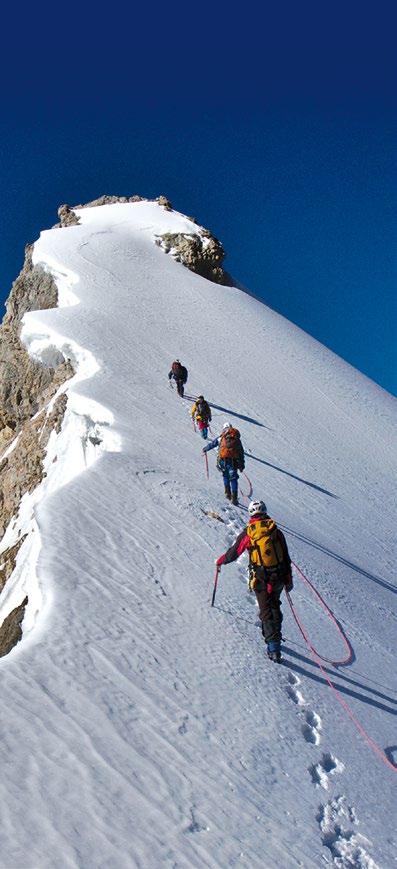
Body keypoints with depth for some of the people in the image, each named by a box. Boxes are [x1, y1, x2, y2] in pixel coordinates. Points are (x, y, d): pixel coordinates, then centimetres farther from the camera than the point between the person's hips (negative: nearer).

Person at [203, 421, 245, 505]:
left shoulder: (221, 437, 13)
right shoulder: (237, 438, 17)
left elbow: (212, 444, 22)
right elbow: (241, 452, 15)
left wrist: (205, 449, 41)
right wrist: (241, 464, 18)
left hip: (223, 460, 0)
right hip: (233, 461, 0)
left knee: (225, 476, 23)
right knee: (233, 479, 8)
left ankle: (228, 492, 11)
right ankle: (234, 498, -1)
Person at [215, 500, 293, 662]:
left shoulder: (248, 533, -7)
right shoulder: (276, 531, 2)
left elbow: (233, 553, 1)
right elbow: (286, 558, 6)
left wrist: (219, 561, 21)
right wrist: (289, 580, 17)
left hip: (261, 580, -3)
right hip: (279, 579, 4)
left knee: (266, 612, 2)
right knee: (274, 606, 24)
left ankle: (274, 649, -5)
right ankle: (274, 635, 33)